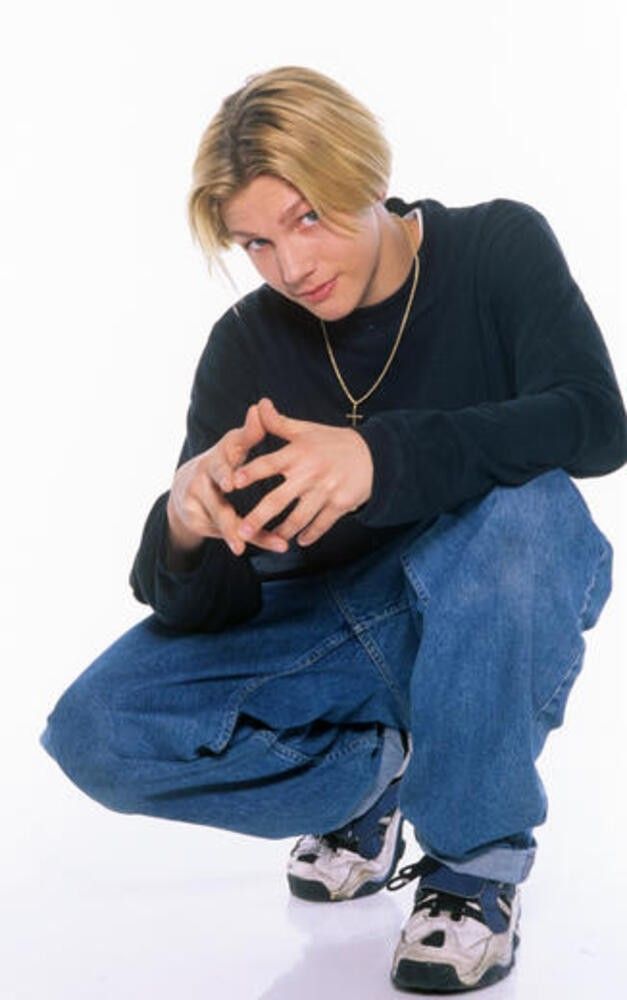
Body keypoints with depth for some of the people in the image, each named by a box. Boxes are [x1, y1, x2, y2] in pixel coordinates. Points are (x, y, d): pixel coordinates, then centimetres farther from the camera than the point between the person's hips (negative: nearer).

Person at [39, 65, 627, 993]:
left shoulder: (500, 247, -13)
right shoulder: (247, 345, -8)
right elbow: (204, 609, -13)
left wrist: (382, 455, -46)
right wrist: (186, 527, -38)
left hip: (500, 614, -2)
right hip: (333, 623, 3)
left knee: (519, 509, -38)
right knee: (97, 731, -17)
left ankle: (479, 862, -19)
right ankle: (376, 772, 3)